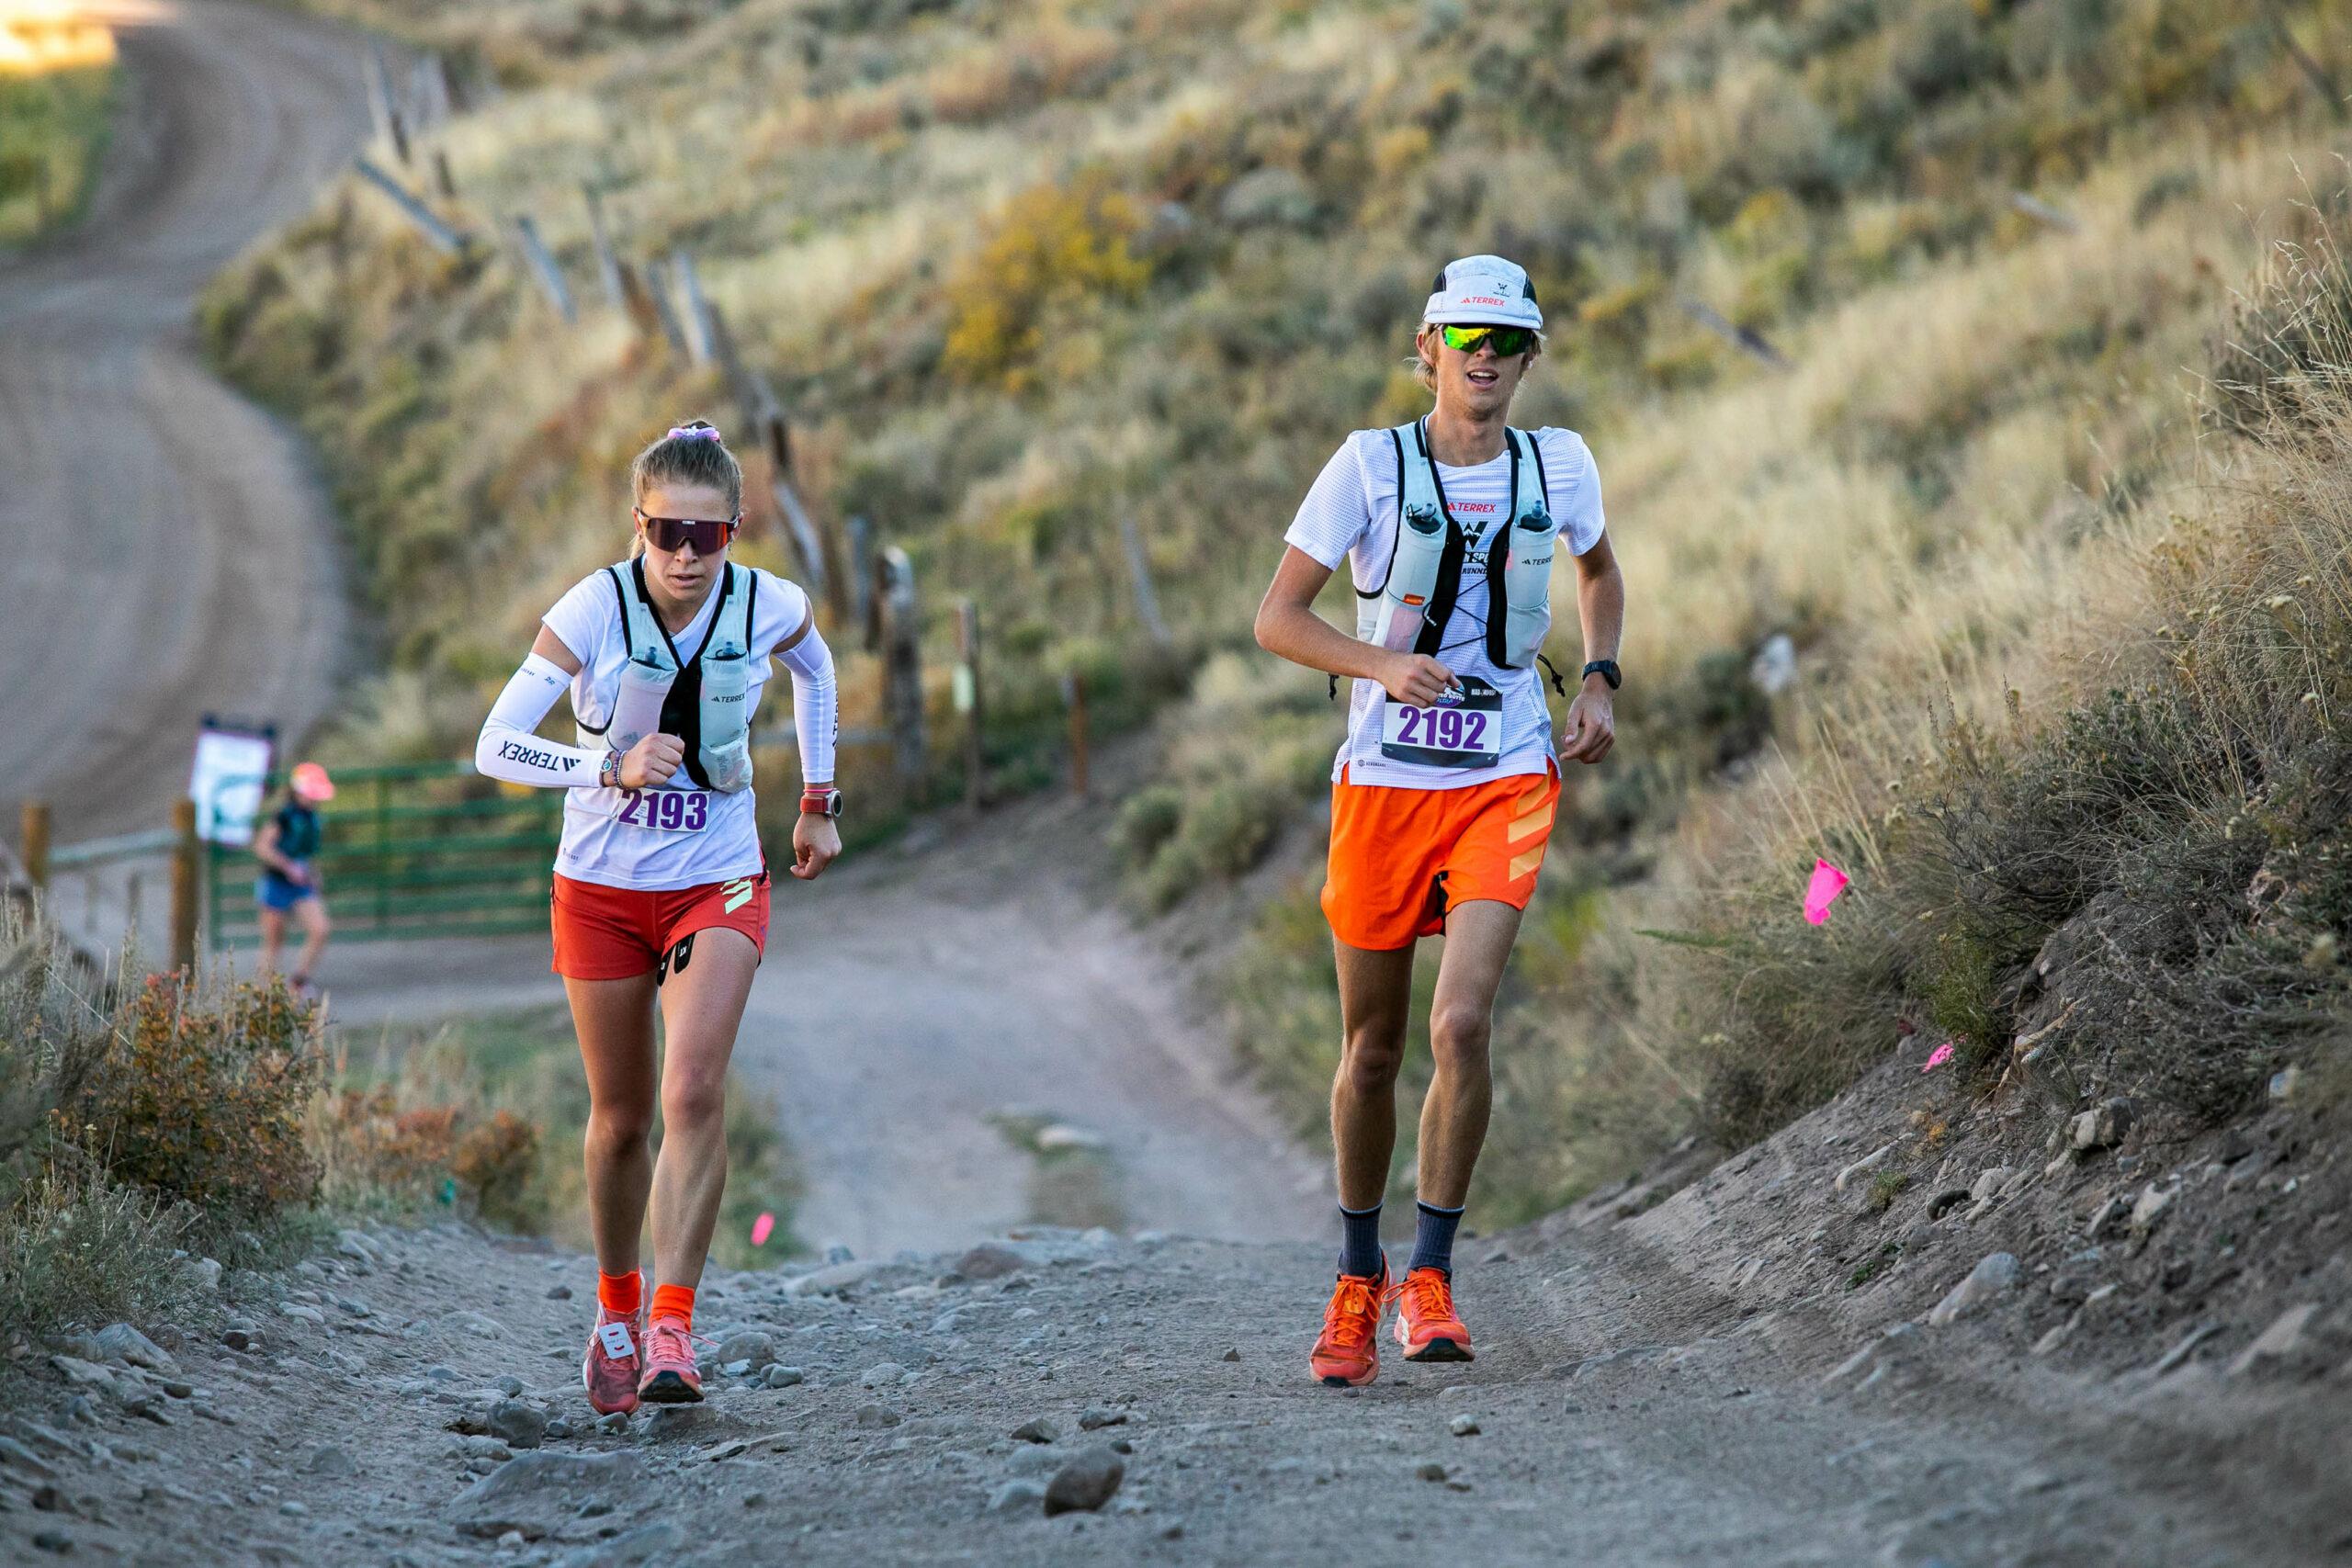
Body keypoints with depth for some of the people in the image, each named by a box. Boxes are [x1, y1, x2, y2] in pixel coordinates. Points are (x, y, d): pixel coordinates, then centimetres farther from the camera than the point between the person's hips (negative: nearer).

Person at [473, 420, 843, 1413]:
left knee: (694, 1093, -19)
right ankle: (616, 1310, 33)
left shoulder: (770, 608, -12)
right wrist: (612, 770, -36)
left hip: (718, 884, 0)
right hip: (600, 889, 0)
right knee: (620, 1117, 9)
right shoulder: (594, 609, -19)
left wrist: (819, 801, 16)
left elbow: (814, 669, 14)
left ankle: (671, 1330, -19)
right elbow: (495, 747, -22)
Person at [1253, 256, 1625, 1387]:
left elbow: (1598, 571, 24)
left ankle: (1429, 1277, -7)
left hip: (1507, 778, 0)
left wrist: (1599, 680, 9)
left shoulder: (1559, 465, 3)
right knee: (1371, 1049, 8)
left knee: (1461, 1024, -18)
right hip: (1385, 776, 0)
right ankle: (1356, 1280, 26)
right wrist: (1383, 665, -21)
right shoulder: (1371, 465, -5)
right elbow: (1276, 618, -5)